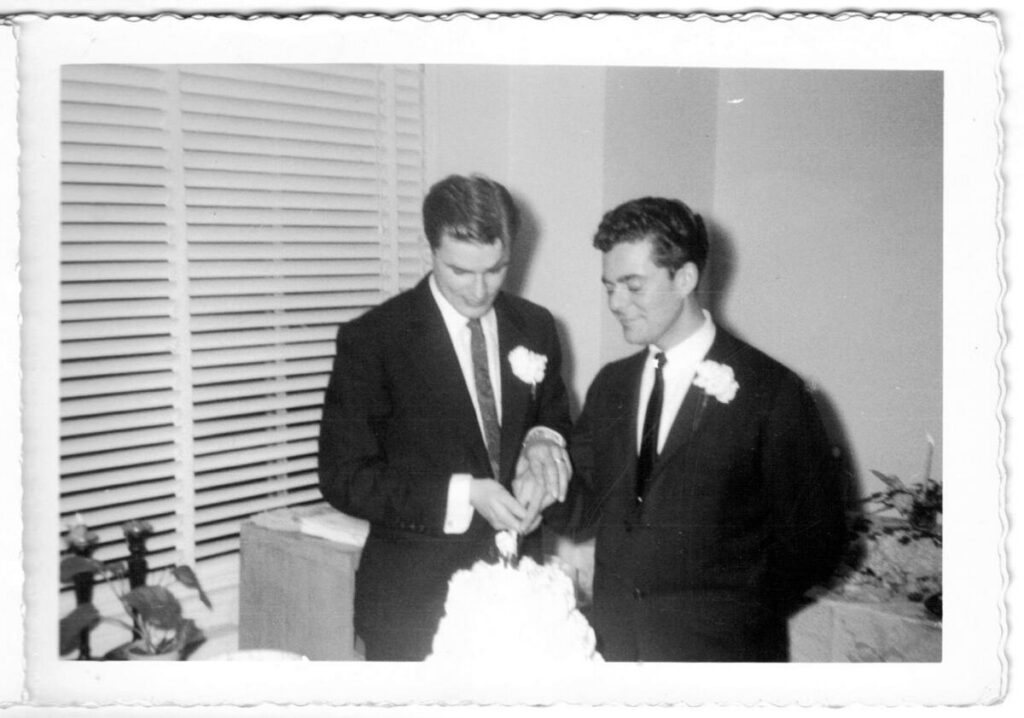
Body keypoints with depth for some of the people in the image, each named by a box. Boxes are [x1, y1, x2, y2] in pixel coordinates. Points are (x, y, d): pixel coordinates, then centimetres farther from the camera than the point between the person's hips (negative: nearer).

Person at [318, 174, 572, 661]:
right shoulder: (371, 339, -11)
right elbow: (344, 478, -12)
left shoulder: (536, 328, 3)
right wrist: (463, 497, -21)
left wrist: (544, 444, -7)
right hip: (415, 603, -4)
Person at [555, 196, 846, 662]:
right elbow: (585, 506, 7)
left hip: (719, 650, -4)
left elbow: (813, 538, -7)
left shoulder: (771, 393, -11)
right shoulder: (610, 385, 6)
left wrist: (740, 617, -8)